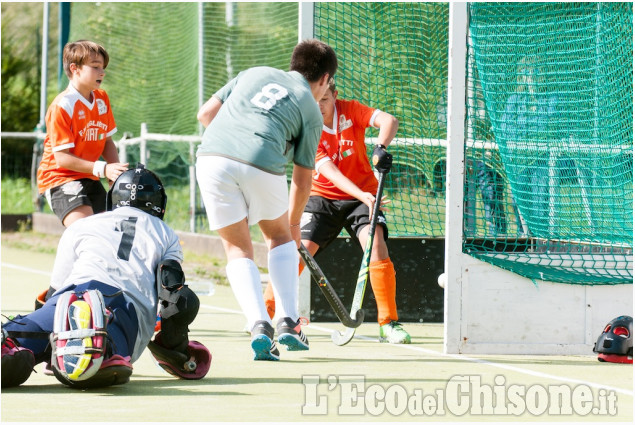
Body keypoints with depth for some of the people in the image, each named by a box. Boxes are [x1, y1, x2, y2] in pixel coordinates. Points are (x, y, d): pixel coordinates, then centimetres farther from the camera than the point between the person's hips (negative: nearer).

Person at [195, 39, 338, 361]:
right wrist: (294, 223, 34)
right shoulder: (310, 109, 18)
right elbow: (302, 179, 21)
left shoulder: (255, 74, 27)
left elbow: (205, 113, 22)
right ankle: (288, 323, 18)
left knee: (238, 249, 13)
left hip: (212, 156, 2)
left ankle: (259, 326, -6)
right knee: (280, 236, 25)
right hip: (261, 164, -2)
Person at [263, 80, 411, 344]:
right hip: (323, 197, 0)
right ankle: (264, 313, 4)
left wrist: (380, 147, -42)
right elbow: (329, 171, -24)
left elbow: (389, 121, -21)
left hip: (362, 195, 0)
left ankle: (389, 324, -16)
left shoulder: (350, 111, -8)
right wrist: (362, 195, -39)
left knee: (376, 243, -22)